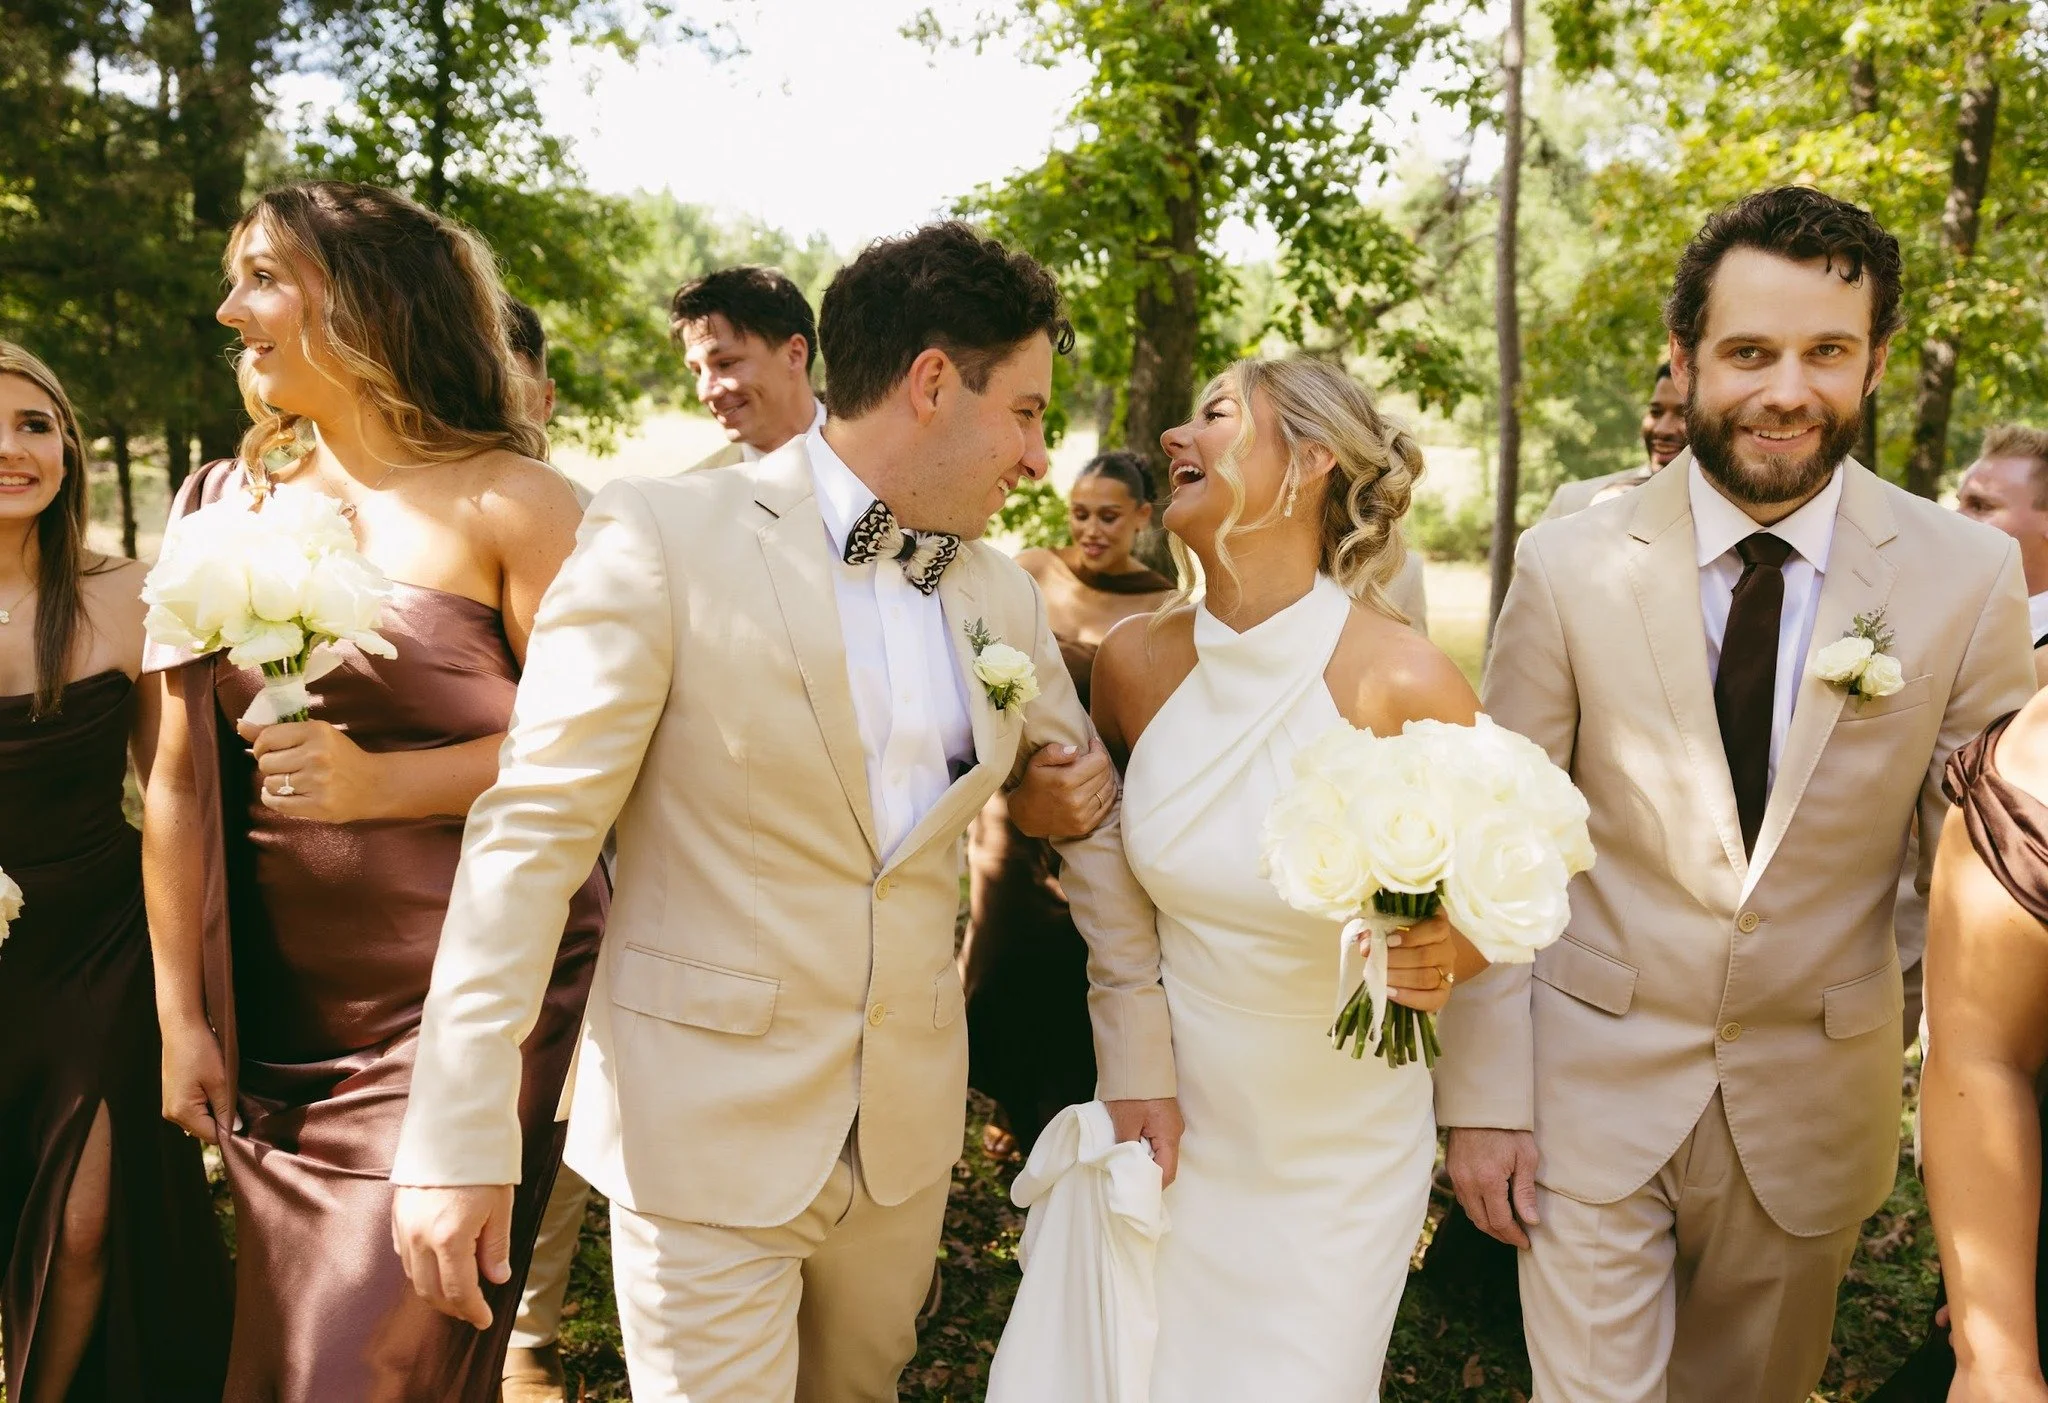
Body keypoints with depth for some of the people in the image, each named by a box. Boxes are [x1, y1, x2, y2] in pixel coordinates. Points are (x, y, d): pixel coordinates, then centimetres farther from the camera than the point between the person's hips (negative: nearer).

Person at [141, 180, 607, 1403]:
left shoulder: (507, 504, -8)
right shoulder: (227, 507, 5)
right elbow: (179, 780, 6)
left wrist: (381, 783, -22)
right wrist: (181, 1016, 5)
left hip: (469, 1016, -5)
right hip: (278, 1026, 5)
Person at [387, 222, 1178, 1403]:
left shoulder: (1004, 592, 3)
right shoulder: (664, 539, -13)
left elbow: (1091, 814, 13)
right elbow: (531, 833, -14)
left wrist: (1140, 1049, 12)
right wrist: (459, 1133, -17)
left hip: (911, 1128, 5)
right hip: (705, 1129, -5)